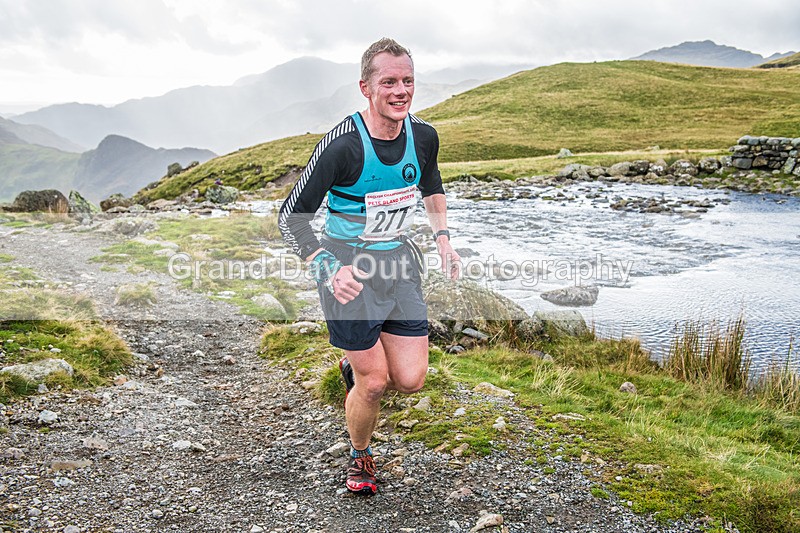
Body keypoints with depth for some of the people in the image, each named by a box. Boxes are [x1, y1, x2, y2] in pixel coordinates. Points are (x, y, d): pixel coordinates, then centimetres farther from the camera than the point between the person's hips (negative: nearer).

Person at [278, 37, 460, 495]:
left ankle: (355, 369, 36)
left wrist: (443, 237, 13)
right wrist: (328, 269, -29)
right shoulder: (342, 146, -21)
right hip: (349, 267, -5)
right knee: (375, 383, 0)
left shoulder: (423, 136, -4)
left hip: (399, 260, 5)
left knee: (411, 380, 1)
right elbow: (291, 217, -16)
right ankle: (361, 458, 31)